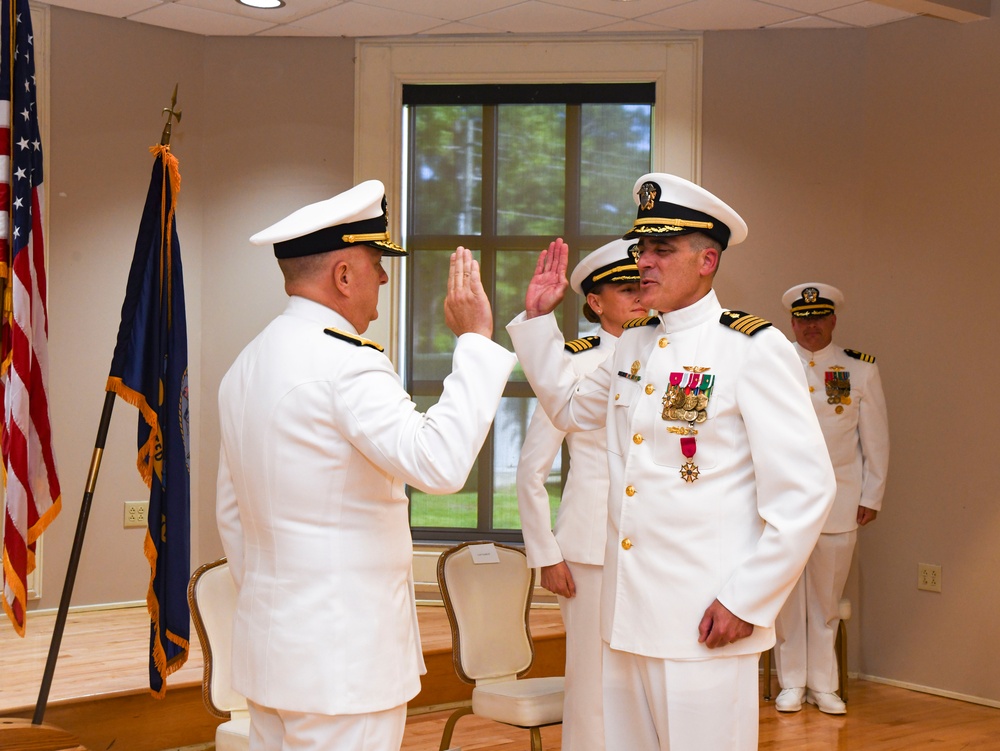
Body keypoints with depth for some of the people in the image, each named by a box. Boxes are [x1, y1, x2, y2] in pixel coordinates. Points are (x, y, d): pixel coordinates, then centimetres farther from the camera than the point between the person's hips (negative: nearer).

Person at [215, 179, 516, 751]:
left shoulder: (247, 366, 12)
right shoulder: (346, 362, -18)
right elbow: (439, 461, -29)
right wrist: (476, 340, -21)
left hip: (269, 642, 9)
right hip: (341, 657, -9)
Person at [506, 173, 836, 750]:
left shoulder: (754, 350, -9)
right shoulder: (634, 345, 12)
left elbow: (805, 491, -12)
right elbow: (571, 407, 30)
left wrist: (747, 601, -13)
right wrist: (538, 318, 18)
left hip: (707, 623, -7)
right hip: (627, 613, 7)